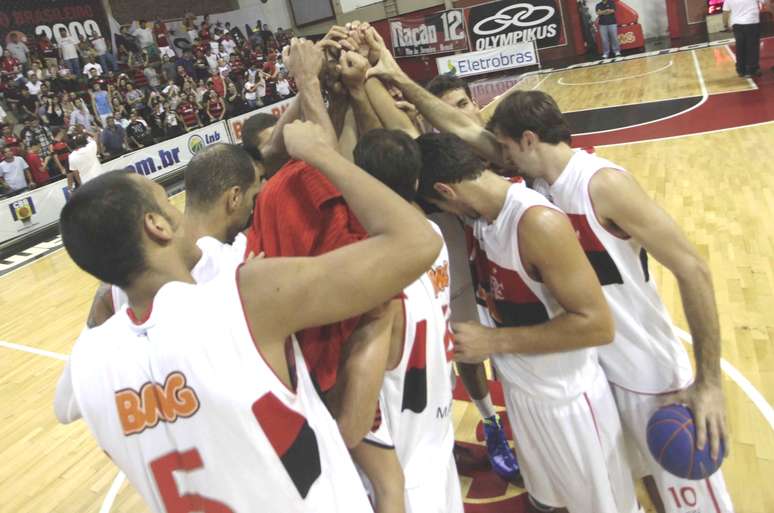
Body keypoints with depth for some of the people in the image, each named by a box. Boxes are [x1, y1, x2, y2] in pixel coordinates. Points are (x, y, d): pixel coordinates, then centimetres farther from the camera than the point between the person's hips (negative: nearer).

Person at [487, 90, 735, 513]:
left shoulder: (603, 184, -24)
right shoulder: (537, 187, -2)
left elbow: (692, 270, -23)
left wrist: (708, 382, -22)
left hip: (652, 375, -6)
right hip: (592, 369, 6)